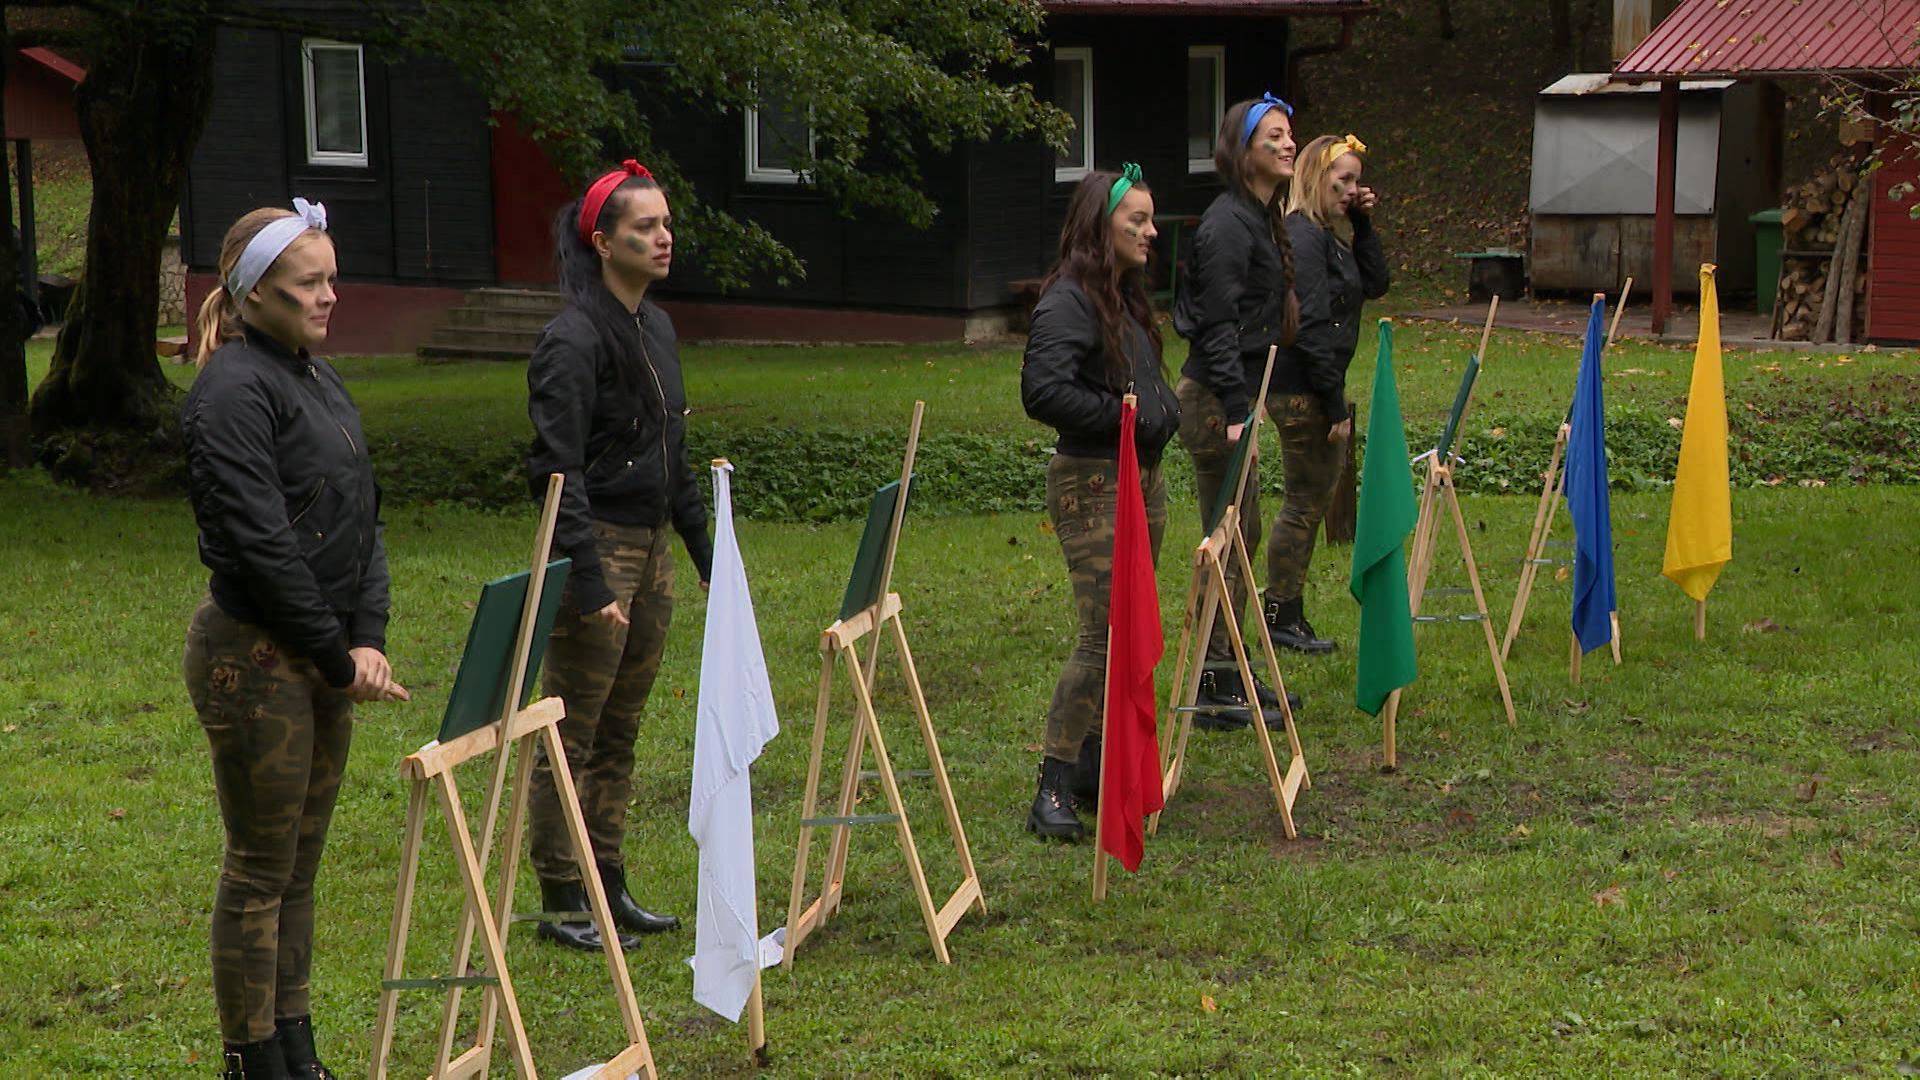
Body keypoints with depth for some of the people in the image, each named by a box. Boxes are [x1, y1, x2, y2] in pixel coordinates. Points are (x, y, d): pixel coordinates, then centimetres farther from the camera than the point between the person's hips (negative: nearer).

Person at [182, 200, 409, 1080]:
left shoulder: (320, 380, 14)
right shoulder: (234, 391, -15)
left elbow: (364, 515, 12)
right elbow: (261, 544, -20)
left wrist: (367, 638, 0)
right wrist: (336, 656, -14)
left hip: (322, 659, 9)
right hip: (255, 655, -9)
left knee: (298, 867, 15)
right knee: (260, 872, 1)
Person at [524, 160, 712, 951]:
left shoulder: (656, 328, 12)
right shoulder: (574, 339, -15)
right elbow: (558, 471, -19)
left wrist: (705, 551, 20)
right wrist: (590, 581, -24)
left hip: (652, 549, 8)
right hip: (599, 550, -8)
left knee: (621, 732, 14)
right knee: (575, 733, -1)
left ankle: (609, 886, 23)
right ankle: (560, 902, 7)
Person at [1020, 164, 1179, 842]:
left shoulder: (1127, 296, 16)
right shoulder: (1068, 301, -14)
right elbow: (1045, 391, -24)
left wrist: (1161, 413, 9)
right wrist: (1129, 418, -18)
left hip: (1145, 477, 9)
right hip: (1091, 482, -9)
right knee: (1103, 634, -13)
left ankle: (1097, 768, 20)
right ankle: (1054, 790, -9)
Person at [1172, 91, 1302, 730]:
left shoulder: (1261, 218, 15)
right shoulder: (1228, 224, -16)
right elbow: (1219, 324, -21)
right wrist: (1237, 409, -24)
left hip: (1233, 395, 10)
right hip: (1215, 399, -10)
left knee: (1242, 538, 15)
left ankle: (1229, 676, 24)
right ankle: (1214, 692, 0)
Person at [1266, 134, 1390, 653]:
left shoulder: (1330, 236, 15)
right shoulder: (1301, 237, -16)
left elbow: (1375, 284, 15)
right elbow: (1311, 327, -20)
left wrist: (1363, 225, 6)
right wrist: (1335, 404, -19)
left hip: (1319, 388, 10)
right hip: (1301, 392, -10)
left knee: (1315, 500, 15)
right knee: (1305, 503, -3)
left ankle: (1289, 612, 22)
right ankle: (1281, 615, 5)